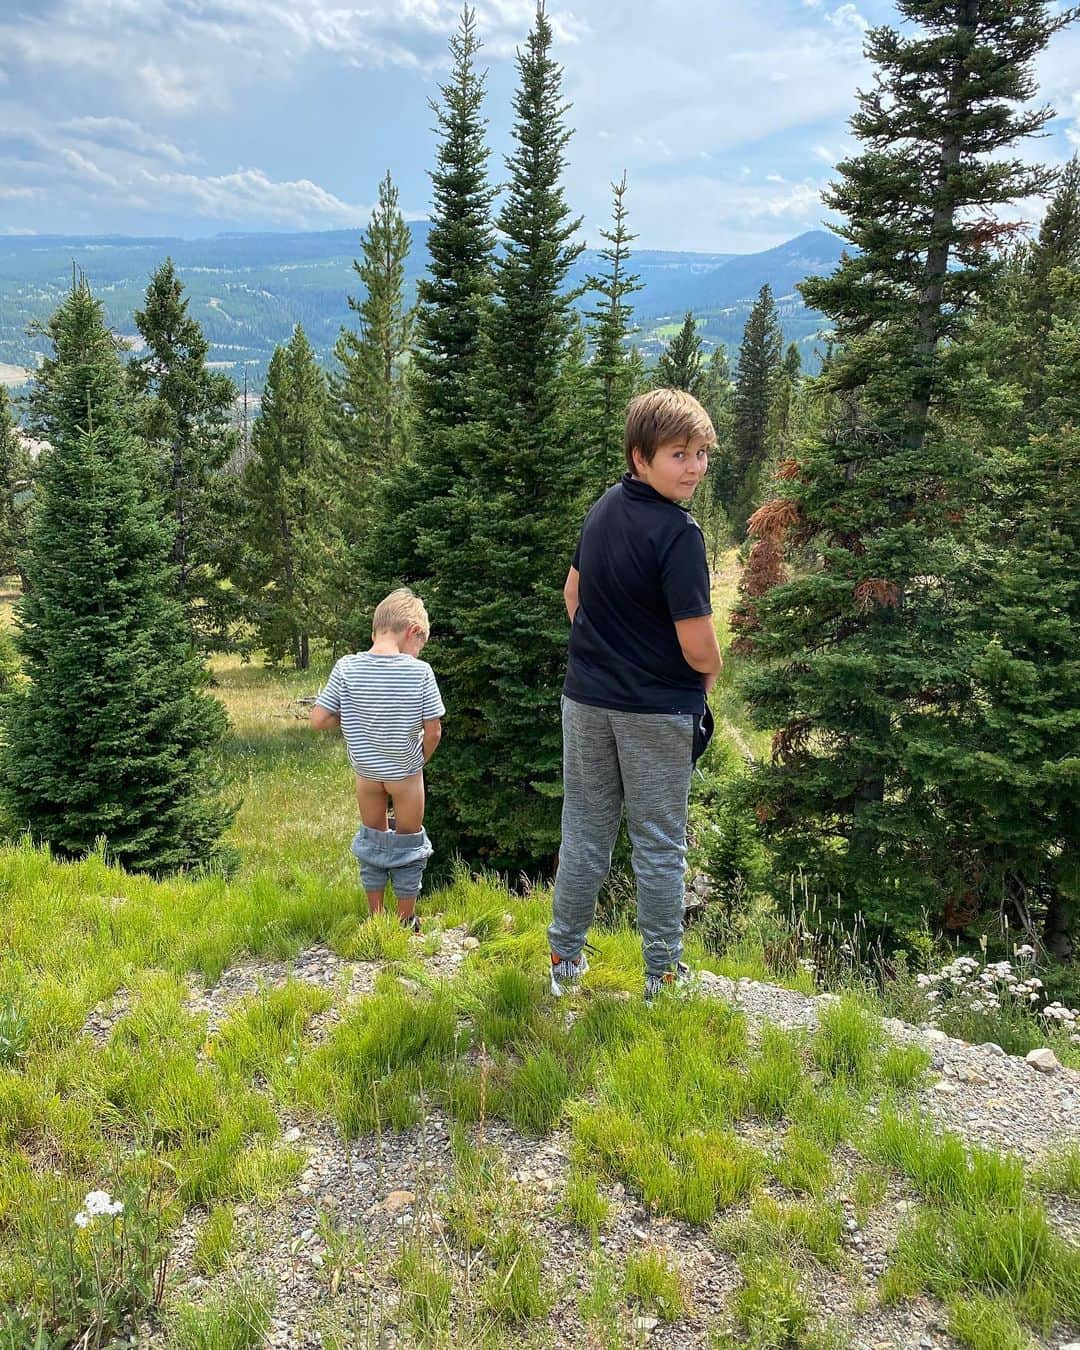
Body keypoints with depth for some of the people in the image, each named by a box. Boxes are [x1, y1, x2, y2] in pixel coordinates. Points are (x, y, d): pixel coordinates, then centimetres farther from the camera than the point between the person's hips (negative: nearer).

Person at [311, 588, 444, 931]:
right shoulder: (420, 672, -19)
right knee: (408, 842, 16)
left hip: (366, 771, 2)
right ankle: (406, 920, 27)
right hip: (405, 772, -2)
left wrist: (350, 716, 4)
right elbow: (433, 731, -15)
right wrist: (421, 760, 4)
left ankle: (374, 915, 32)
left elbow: (318, 720, -13)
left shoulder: (346, 668, -13)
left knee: (373, 838, 21)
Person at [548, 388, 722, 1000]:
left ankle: (566, 959, 26)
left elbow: (574, 592, 15)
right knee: (660, 845, 9)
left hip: (586, 699, 6)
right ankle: (662, 973, 21)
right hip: (657, 709, -6)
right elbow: (699, 648, -20)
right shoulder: (678, 532, -20)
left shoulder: (605, 508, 3)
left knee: (585, 834, 15)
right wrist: (710, 675, 2)